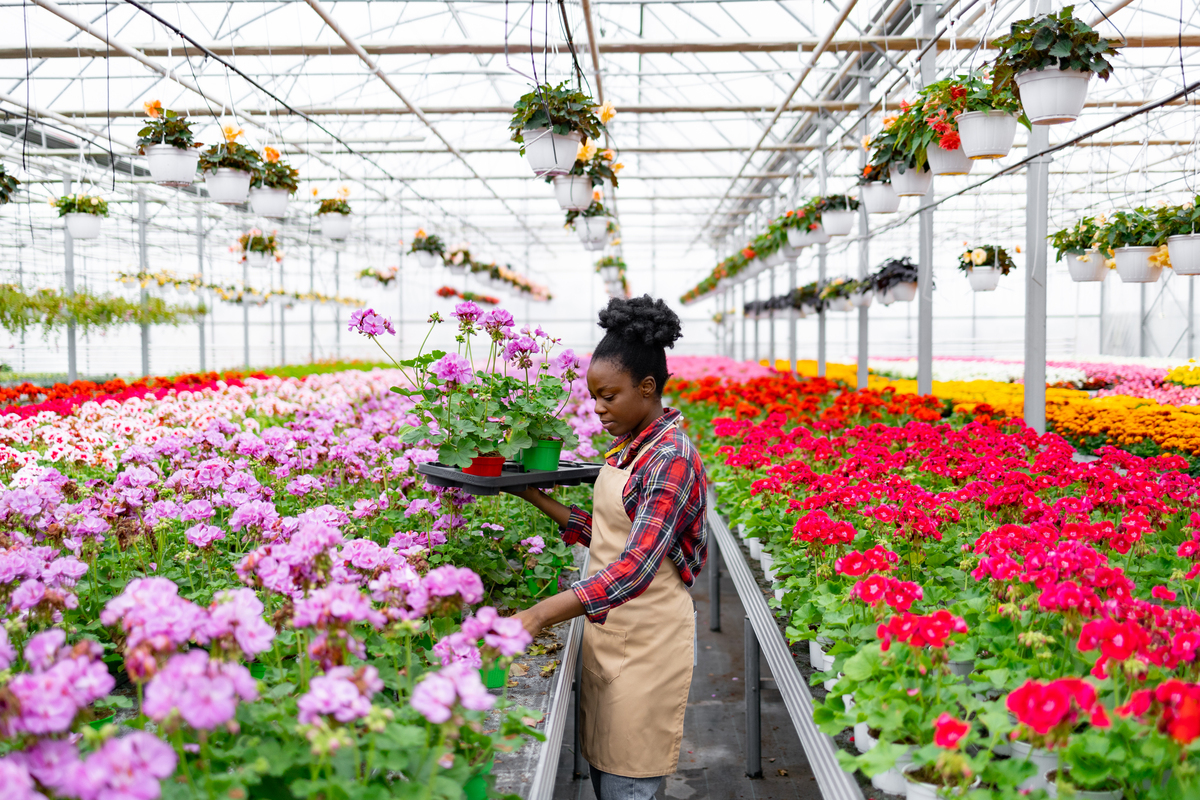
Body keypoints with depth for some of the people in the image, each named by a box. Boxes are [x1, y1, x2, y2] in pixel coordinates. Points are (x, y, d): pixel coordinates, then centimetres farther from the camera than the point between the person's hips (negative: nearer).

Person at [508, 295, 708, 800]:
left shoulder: (672, 457, -20)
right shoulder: (626, 446, 8)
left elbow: (635, 568, -30)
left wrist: (539, 615, -37)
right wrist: (537, 498, 11)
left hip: (647, 638, -8)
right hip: (607, 627, 9)